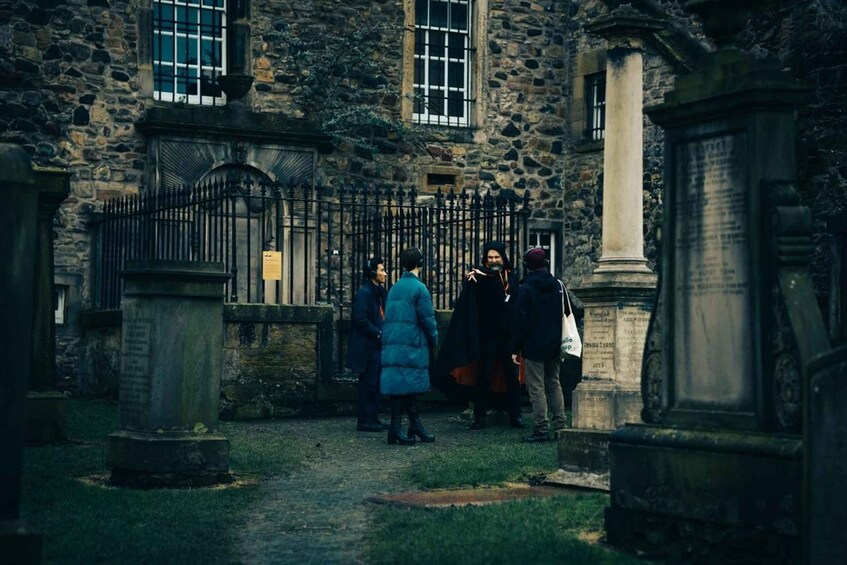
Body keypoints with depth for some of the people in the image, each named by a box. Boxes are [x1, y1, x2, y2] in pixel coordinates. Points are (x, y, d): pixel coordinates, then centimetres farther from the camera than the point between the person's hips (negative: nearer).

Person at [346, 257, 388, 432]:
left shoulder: (379, 292, 16)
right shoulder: (363, 293, -12)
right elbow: (361, 320, -19)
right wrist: (378, 333, -19)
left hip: (377, 346, 9)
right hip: (368, 346, -9)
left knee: (375, 384, 12)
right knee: (368, 384, -5)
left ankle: (372, 418, 18)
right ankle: (364, 420, 1)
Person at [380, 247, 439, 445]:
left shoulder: (394, 288, 13)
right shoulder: (419, 288, -9)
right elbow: (427, 318, -11)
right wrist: (434, 340, 4)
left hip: (392, 344, 7)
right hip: (412, 344, -7)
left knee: (406, 384, 8)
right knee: (407, 385, -4)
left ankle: (415, 425, 13)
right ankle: (396, 428, -4)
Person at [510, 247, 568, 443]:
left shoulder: (525, 289, -11)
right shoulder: (558, 285, 6)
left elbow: (520, 322, -12)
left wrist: (516, 349, -7)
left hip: (533, 346, -6)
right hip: (554, 346, 6)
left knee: (537, 388, -3)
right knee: (554, 385, 14)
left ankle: (541, 430, -5)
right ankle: (560, 426, 13)